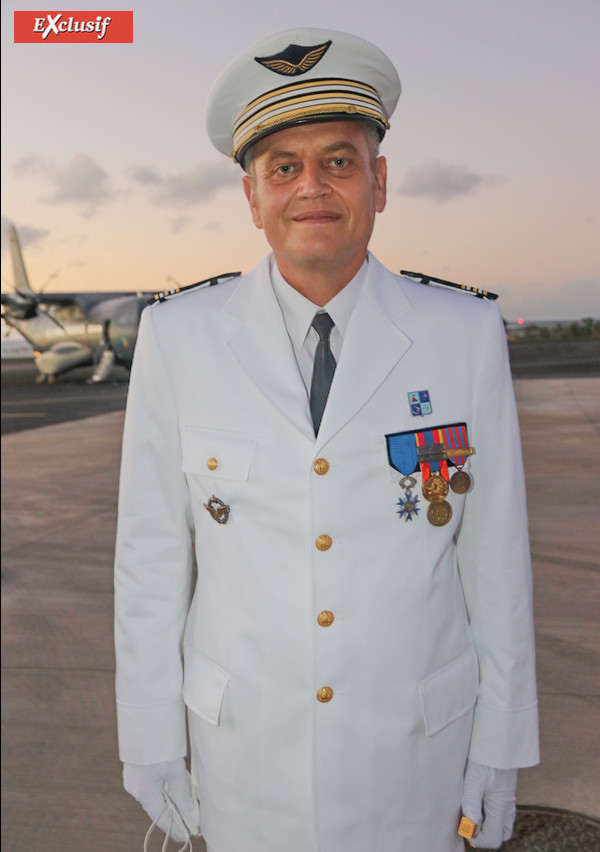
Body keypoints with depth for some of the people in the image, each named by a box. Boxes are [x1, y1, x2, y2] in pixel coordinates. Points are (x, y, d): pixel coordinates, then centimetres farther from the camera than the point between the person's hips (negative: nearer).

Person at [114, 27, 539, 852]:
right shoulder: (178, 337, -11)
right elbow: (152, 550, -6)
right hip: (243, 740, 0)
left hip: (413, 742, 1)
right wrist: (150, 740, 0)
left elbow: (494, 551, -5)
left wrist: (500, 748, 0)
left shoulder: (466, 335, -10)